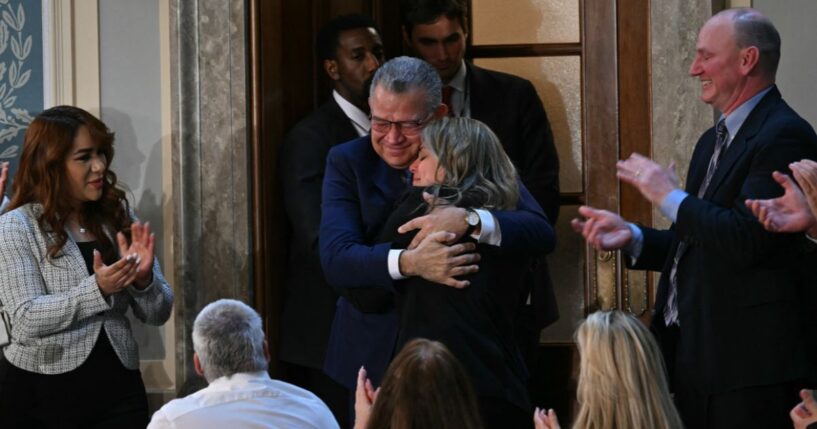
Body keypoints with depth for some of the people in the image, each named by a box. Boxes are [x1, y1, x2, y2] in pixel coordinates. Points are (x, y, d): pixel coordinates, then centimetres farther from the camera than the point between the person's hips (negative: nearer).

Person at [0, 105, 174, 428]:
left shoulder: (119, 218, 7)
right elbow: (27, 320, -14)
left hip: (117, 389, 3)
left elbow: (158, 314, 7)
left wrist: (143, 279, -13)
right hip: (40, 393, -3)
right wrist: (97, 290, -25)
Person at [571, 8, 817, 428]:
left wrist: (671, 197, -13)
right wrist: (632, 237, 5)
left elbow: (746, 239, -24)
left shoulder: (783, 136, -14)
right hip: (693, 351, 9)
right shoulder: (713, 142, 17)